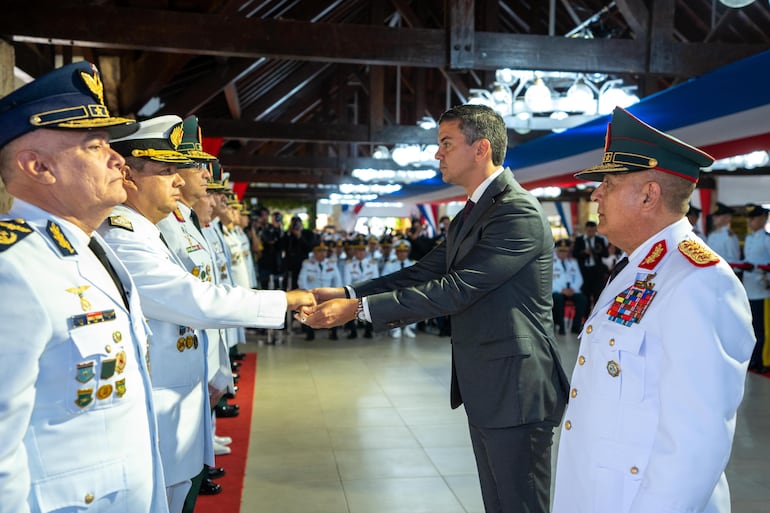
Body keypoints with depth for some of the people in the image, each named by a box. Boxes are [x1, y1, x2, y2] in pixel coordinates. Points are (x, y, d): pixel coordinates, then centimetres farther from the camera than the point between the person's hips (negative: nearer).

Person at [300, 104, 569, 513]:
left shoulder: (518, 212, -19)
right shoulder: (470, 215, 14)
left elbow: (455, 290, -25)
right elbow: (423, 273, 9)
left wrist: (359, 308, -24)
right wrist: (347, 293, -2)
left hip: (515, 388, -10)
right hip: (485, 387, 10)